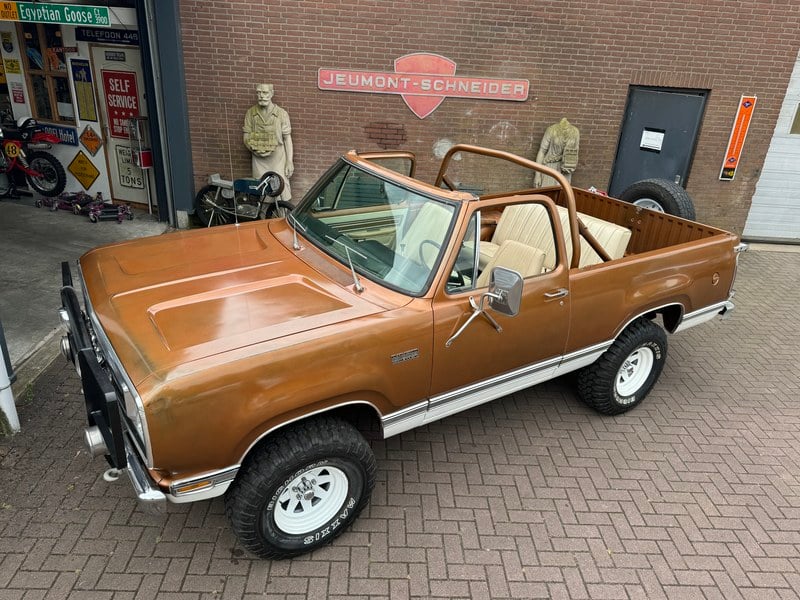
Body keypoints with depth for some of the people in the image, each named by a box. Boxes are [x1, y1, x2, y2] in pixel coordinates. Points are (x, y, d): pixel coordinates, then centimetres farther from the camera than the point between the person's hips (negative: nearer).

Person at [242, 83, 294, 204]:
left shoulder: (281, 113, -6)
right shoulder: (250, 113, 0)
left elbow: (287, 139, -2)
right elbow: (246, 137, 5)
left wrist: (290, 162, -6)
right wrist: (255, 150, -15)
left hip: (278, 159, -2)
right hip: (259, 160, 2)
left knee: (281, 188, -3)